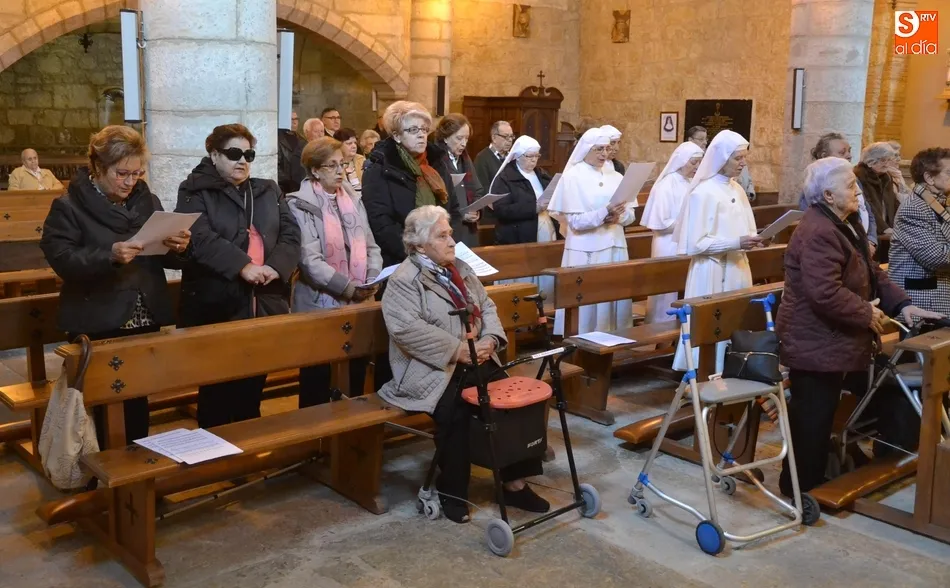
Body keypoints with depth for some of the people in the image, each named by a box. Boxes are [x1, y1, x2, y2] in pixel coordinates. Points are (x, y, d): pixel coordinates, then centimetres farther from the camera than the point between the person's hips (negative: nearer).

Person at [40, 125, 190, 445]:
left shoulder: (148, 201, 9)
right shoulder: (68, 207, -6)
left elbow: (166, 260, 11)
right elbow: (62, 260, -17)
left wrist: (178, 248, -12)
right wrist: (109, 254, -31)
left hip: (145, 321, 5)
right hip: (96, 326, -4)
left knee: (139, 399, 14)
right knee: (97, 404, 3)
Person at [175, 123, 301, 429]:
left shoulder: (268, 191, 16)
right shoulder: (196, 192, 1)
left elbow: (291, 235, 6)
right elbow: (201, 238, -15)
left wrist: (276, 266, -12)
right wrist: (242, 266, -24)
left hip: (265, 306, 4)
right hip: (216, 308, -4)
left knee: (252, 391, 14)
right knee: (216, 394, 3)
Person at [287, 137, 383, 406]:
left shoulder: (353, 199, 11)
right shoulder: (301, 205, -7)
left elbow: (370, 246, 10)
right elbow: (310, 260, -16)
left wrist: (372, 281, -8)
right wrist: (348, 287, -21)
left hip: (359, 302, 5)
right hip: (319, 304, -5)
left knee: (356, 378, 12)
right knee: (317, 383, 4)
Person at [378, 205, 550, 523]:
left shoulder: (461, 270, 17)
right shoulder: (404, 280, -7)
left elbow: (487, 307, 15)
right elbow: (407, 329, -20)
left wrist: (489, 340, -7)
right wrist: (457, 350, -22)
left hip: (476, 362, 7)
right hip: (432, 371, -6)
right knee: (457, 411, -30)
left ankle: (514, 481, -2)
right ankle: (452, 491, -10)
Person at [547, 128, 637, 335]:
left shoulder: (616, 177, 11)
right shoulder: (572, 177, -5)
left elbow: (630, 213, 9)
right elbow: (574, 220, -13)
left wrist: (618, 216, -13)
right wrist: (604, 213, -24)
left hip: (614, 246, 5)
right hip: (586, 251, -5)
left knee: (616, 296, 7)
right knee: (587, 300, -2)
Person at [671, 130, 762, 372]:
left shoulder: (737, 189, 10)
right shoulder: (702, 193, -12)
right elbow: (696, 243, -16)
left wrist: (751, 240, -4)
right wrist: (736, 243, -20)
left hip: (737, 268, 7)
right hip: (713, 272, -7)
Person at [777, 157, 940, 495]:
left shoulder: (845, 224, 12)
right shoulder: (818, 233, -24)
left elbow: (871, 273, 16)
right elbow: (826, 294, -32)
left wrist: (902, 305, 3)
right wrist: (868, 314, -18)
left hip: (830, 341, 11)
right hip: (816, 344, -11)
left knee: (821, 417, 20)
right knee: (812, 419, 0)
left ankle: (812, 480, 33)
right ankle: (801, 488, 13)